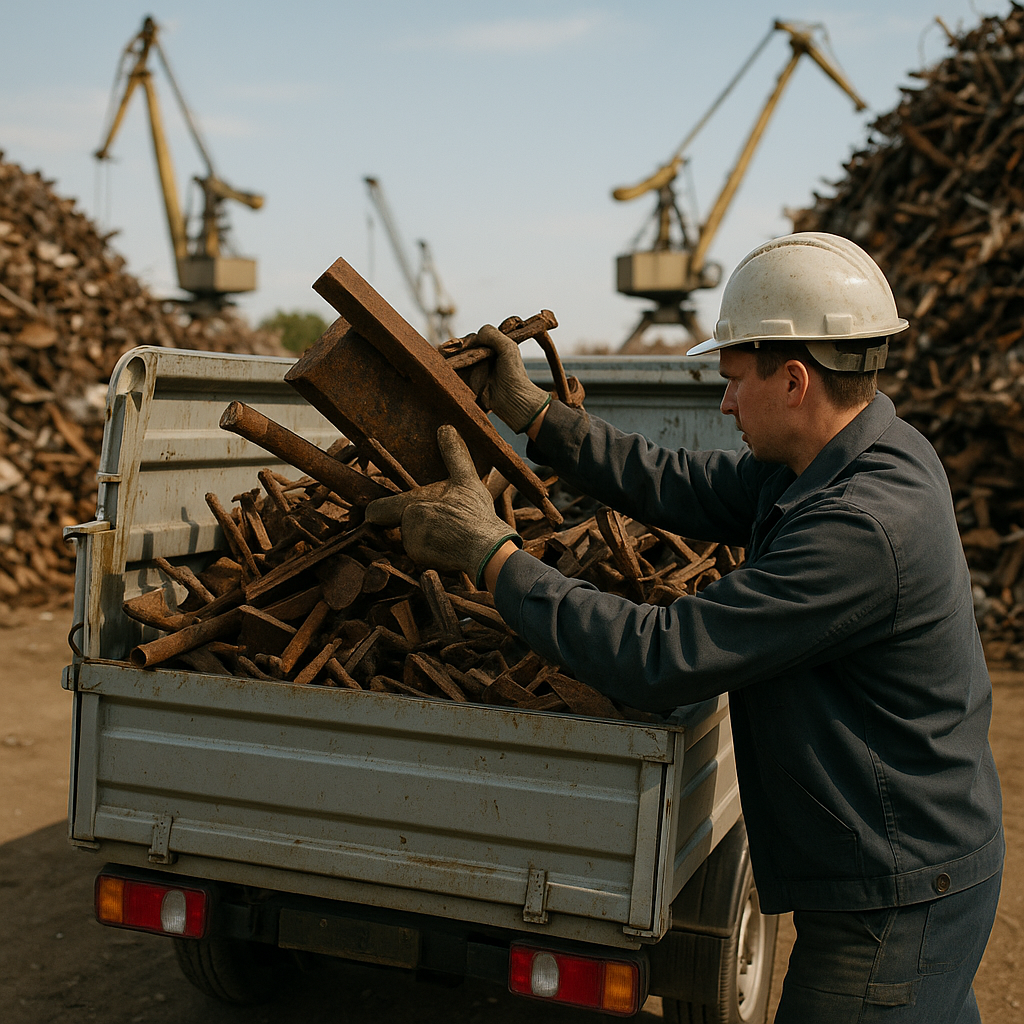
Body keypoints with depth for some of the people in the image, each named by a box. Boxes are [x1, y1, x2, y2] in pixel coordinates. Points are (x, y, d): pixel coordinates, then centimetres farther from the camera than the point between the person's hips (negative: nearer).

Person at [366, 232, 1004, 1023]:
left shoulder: (861, 527, -32)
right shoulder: (868, 454, -1)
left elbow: (660, 661, -31)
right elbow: (688, 490, 5)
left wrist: (490, 554, -24)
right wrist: (535, 415, 0)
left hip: (891, 899, -9)